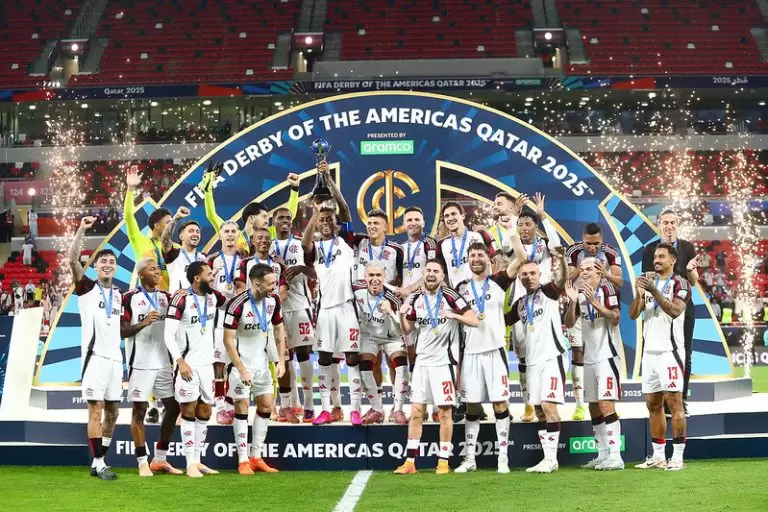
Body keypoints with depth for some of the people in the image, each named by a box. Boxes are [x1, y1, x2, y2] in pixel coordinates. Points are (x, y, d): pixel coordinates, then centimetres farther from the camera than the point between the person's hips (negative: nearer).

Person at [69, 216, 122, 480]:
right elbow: (73, 260, -14)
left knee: (112, 411, 7)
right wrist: (81, 230, -21)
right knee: (96, 409, -7)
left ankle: (99, 461, 17)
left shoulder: (118, 294, 16)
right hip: (95, 355, -6)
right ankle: (98, 464, -3)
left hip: (115, 357, 6)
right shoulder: (87, 288, 1)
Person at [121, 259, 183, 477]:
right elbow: (122, 331, -6)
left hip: (163, 362, 6)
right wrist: (143, 323, -20)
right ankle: (142, 462, 6)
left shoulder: (166, 297, 13)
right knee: (139, 410, -2)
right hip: (141, 363, -6)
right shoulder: (130, 298, -4)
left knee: (173, 407, 8)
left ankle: (160, 459, 19)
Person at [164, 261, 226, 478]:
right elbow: (169, 335, -14)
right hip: (188, 364, -7)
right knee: (189, 412, -3)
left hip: (207, 364, 7)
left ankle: (198, 460, 18)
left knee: (205, 412, 10)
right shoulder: (181, 299, -13)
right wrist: (180, 362, -21)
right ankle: (190, 464, 2)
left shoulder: (213, 297, 7)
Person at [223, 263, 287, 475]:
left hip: (262, 362, 6)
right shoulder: (238, 304, -23)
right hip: (242, 363, -6)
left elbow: (279, 329, 8)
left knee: (266, 407, 7)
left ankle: (256, 457, 16)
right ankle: (243, 461, 3)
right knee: (242, 408, -4)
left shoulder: (273, 299, -5)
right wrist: (242, 370, -21)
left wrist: (281, 360, 2)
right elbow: (228, 340, -20)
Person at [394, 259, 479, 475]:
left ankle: (444, 461, 8)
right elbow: (407, 330, 17)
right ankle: (410, 461, 6)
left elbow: (474, 321, -10)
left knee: (445, 411, 0)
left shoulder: (450, 296, -6)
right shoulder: (416, 299, 10)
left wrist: (454, 315, -26)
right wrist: (402, 316, -3)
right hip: (422, 361, 4)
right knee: (416, 411, 3)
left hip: (442, 361, -4)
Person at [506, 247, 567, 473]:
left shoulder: (549, 292, -1)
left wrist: (560, 260, -41)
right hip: (532, 361, 7)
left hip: (552, 357, -7)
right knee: (539, 410, 7)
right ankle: (547, 458, 12)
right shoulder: (519, 304, 17)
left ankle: (551, 458, -10)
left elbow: (560, 280, -23)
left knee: (548, 405, -13)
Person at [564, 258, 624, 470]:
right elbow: (569, 323, 7)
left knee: (606, 404, -15)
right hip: (589, 357, 8)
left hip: (607, 354, -8)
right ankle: (602, 455, 19)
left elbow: (615, 318, -18)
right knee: (593, 407, 10)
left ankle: (615, 456, -15)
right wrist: (572, 302, -7)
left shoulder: (607, 288, -7)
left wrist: (594, 302, -26)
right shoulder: (580, 292, 12)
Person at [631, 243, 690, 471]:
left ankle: (678, 456, -5)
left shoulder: (680, 284, -2)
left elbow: (674, 311, -19)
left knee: (674, 402, -7)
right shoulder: (649, 282, 15)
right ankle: (658, 456, 14)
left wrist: (654, 291, -26)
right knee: (653, 405, 8)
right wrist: (639, 294, -9)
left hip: (670, 350, -6)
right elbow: (633, 315, 7)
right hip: (650, 351, 6)